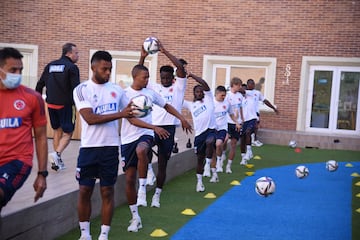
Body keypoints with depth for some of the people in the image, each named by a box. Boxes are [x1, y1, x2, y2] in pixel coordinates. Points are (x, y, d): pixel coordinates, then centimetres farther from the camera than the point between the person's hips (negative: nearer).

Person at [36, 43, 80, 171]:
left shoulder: (50, 66, 11)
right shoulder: (72, 67, -9)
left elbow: (40, 85, 12)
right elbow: (76, 88, -16)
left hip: (51, 104, 6)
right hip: (65, 105, -6)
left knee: (57, 131, 18)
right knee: (67, 133, 2)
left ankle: (57, 161, 19)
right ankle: (57, 154, -21)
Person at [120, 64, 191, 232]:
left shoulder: (150, 93, 6)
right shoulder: (125, 94, -8)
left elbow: (166, 106, 23)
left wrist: (182, 118, 16)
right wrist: (155, 127, -22)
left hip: (145, 135, 1)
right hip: (128, 138, -1)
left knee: (141, 151, -37)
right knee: (129, 179, 3)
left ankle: (142, 188, -20)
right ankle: (135, 217, 17)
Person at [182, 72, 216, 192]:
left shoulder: (208, 99, 8)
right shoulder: (191, 105, 16)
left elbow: (205, 84, -5)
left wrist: (192, 75, -5)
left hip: (210, 129, -3)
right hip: (199, 133, 3)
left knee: (209, 142, -37)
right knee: (200, 158, 8)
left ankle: (208, 164, -20)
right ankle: (199, 182, 22)